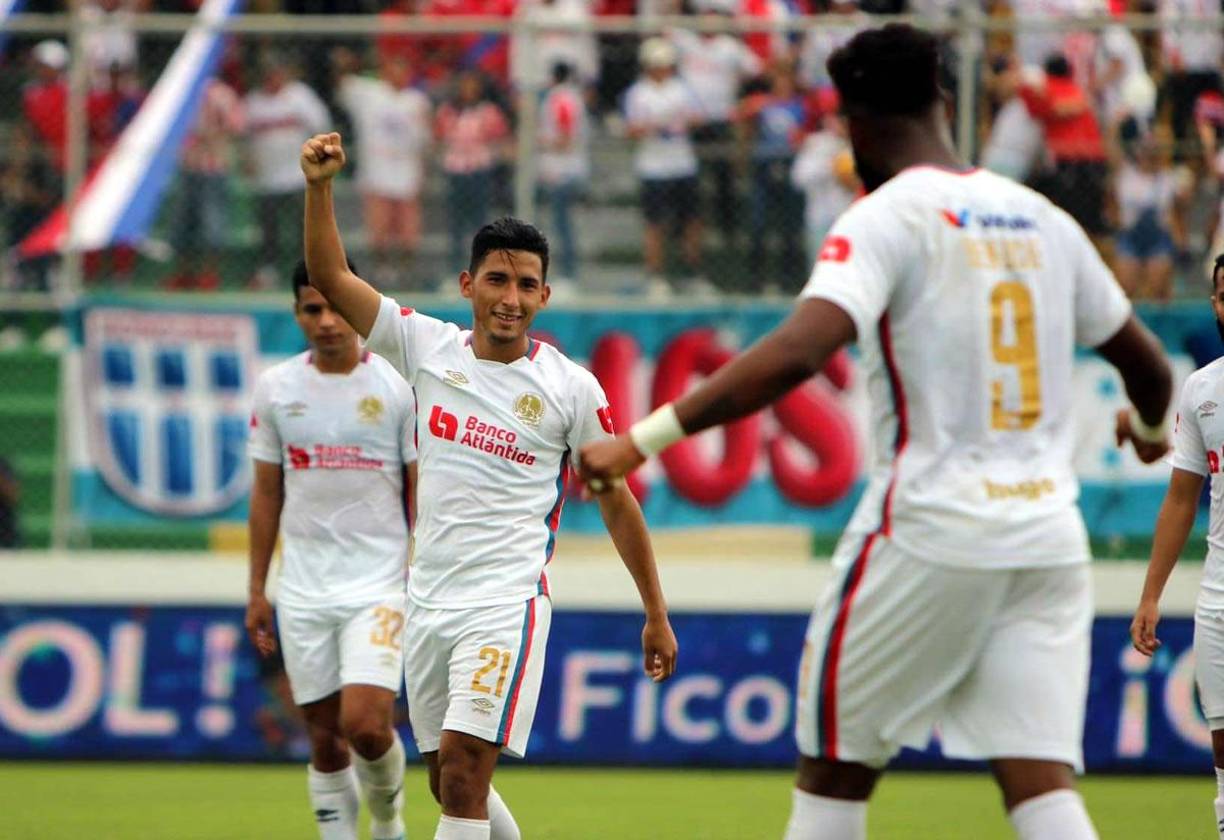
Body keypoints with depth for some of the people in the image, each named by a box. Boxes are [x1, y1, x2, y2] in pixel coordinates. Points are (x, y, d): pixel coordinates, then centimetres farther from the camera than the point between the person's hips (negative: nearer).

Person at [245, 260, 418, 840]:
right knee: (325, 738, 4)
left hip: (378, 582, -3)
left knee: (366, 725, -16)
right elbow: (266, 494, 12)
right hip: (303, 590, 3)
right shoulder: (275, 388, 5)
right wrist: (256, 590, 10)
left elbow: (421, 494, 1)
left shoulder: (399, 387, -2)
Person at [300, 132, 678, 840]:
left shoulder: (571, 388, -4)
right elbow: (330, 277, -2)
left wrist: (657, 615, 5)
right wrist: (321, 186, -17)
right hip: (429, 598, 5)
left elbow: (618, 502, 3)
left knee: (463, 768, -18)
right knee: (450, 782, 11)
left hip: (507, 602, -5)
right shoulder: (427, 347, 3)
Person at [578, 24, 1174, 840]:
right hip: (1049, 541, 5)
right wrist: (1148, 426, 45)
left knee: (835, 765, 10)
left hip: (928, 535, -5)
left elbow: (797, 353, -23)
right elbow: (1148, 366, 22)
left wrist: (643, 439, -24)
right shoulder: (1043, 220, 11)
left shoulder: (886, 218, -7)